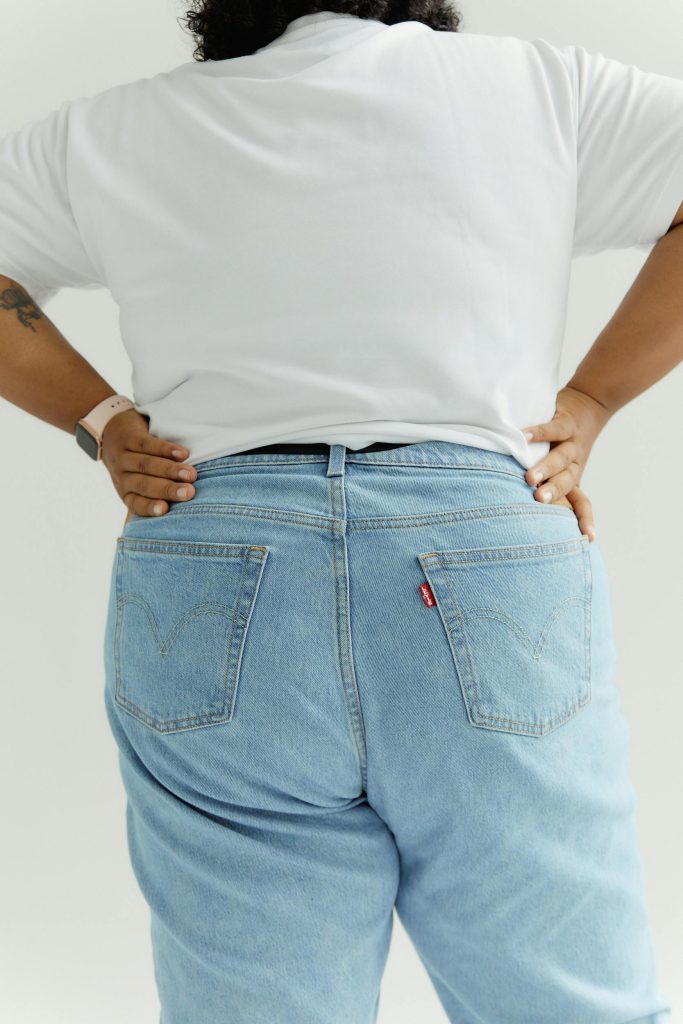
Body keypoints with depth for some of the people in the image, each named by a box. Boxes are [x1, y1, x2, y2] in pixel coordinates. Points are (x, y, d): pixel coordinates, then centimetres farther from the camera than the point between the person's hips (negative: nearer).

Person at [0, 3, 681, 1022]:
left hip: (214, 620, 2)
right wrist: (589, 400, 5)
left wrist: (98, 420, 12)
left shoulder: (114, 131, 14)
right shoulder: (538, 86, 12)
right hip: (494, 572, 0)